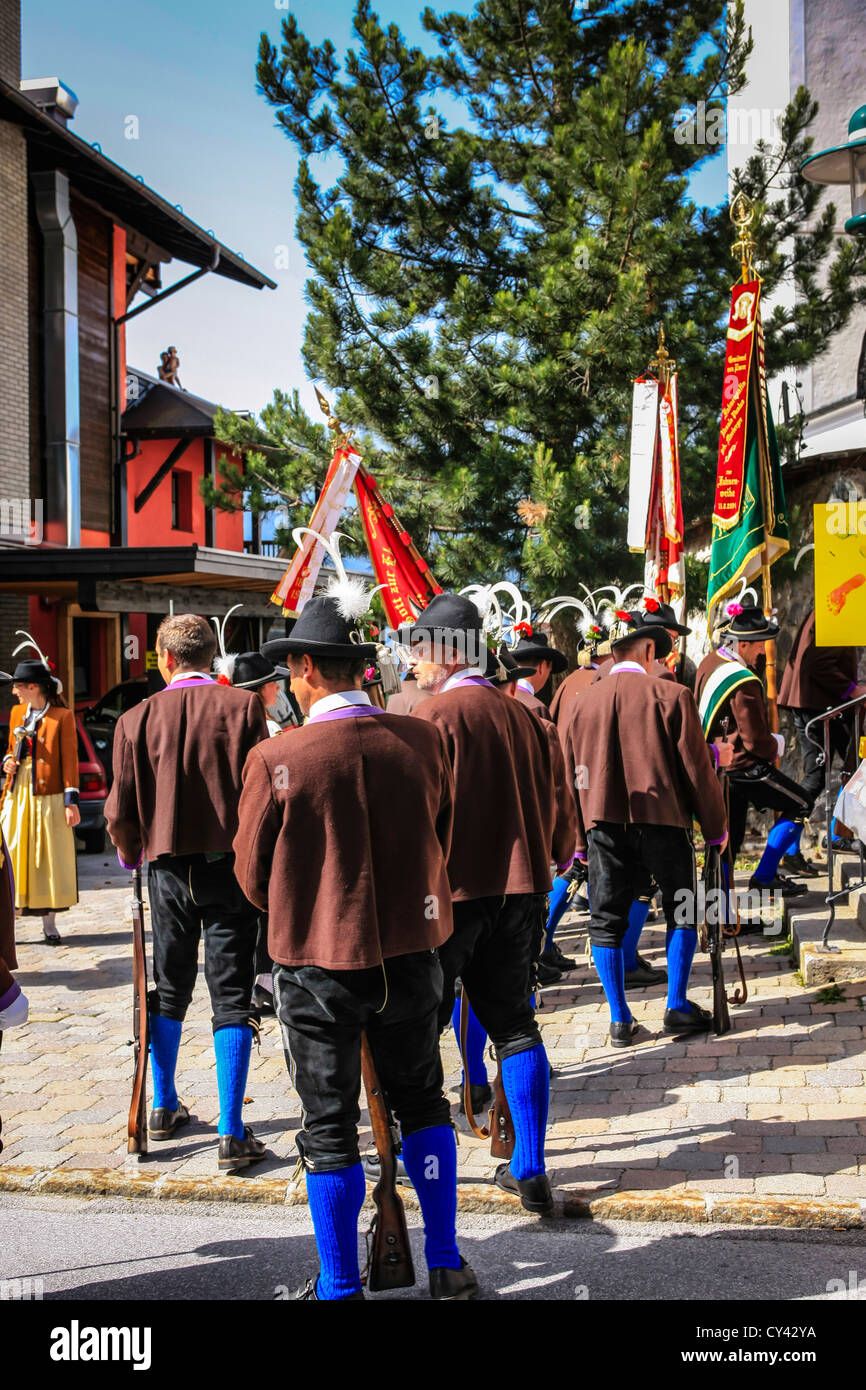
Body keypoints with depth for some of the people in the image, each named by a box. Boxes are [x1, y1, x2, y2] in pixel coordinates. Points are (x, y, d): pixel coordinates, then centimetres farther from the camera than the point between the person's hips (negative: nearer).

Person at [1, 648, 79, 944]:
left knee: (49, 858, 2)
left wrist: (71, 802, -10)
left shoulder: (62, 717, -5)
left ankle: (49, 922, 11)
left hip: (48, 799, -4)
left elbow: (69, 761, -5)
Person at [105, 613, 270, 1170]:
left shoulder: (138, 718, -3)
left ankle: (165, 1107, 34)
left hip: (169, 869, 2)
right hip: (231, 867, -2)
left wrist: (131, 854, 19)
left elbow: (120, 813, -1)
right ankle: (232, 1134, 1)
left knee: (170, 991, 19)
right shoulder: (244, 707, -8)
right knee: (232, 997, 2)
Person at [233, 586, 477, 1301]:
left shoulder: (277, 759, -17)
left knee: (330, 1129, 10)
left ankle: (340, 1288, 23)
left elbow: (253, 873, -4)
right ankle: (448, 1268, 30)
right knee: (423, 1102, 20)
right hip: (411, 952, 4)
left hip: (318, 962, -3)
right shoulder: (423, 739, -7)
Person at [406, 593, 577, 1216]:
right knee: (514, 1024, 12)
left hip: (449, 891, -6)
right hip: (521, 887, 6)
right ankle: (530, 1171, 13)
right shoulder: (523, 715, 8)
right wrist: (549, 861, 22)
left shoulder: (434, 715, -10)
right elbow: (559, 802, 11)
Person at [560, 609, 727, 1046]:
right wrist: (715, 827, 7)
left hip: (603, 824, 3)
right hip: (664, 820, -2)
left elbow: (573, 776, 11)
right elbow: (696, 767, -4)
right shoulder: (670, 695, -5)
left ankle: (620, 1019, 11)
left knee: (607, 922, 9)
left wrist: (580, 840, 18)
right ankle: (677, 1007, 16)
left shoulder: (584, 701, 6)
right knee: (680, 912, 15)